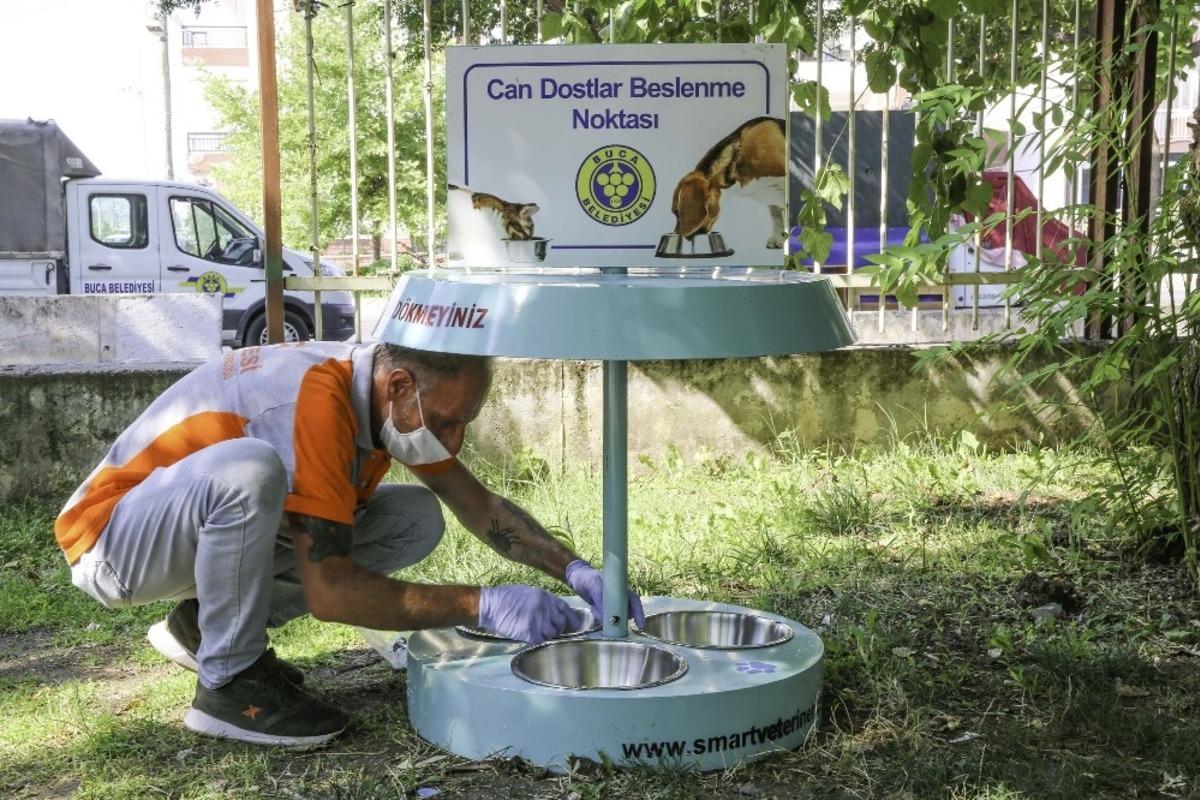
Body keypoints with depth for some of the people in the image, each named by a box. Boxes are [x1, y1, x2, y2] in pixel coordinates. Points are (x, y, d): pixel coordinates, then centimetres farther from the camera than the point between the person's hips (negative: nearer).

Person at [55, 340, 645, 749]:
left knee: (416, 520, -2)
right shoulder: (317, 399, -33)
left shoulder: (388, 393, -6)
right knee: (250, 468, -39)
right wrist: (482, 606, -32)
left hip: (205, 523, 8)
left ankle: (204, 624, 6)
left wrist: (575, 571, -9)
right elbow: (331, 591, -34)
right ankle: (227, 682, -17)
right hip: (110, 541, -8)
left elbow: (479, 505, 4)